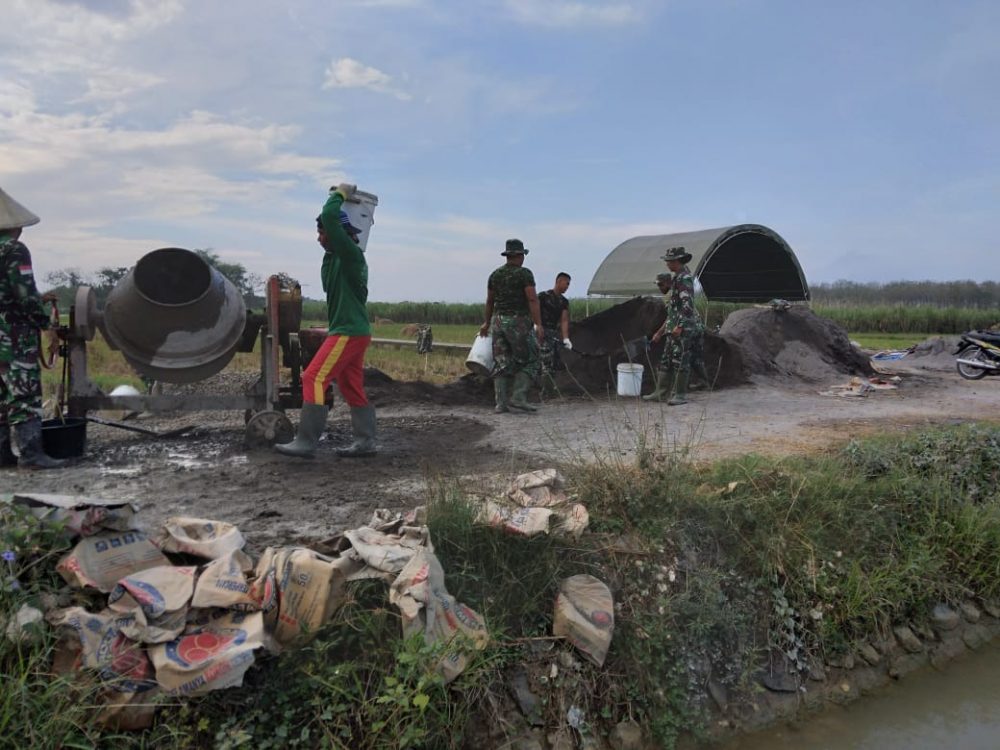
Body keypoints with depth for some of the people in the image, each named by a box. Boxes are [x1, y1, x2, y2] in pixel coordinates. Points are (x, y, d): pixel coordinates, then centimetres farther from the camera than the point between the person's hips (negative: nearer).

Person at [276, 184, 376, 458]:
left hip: (348, 332, -10)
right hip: (352, 331, 10)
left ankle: (306, 442, -10)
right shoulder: (340, 257, 15)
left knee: (314, 378, -11)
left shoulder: (351, 253, -13)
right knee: (352, 387, 10)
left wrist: (341, 193, -4)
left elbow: (329, 216, -22)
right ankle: (365, 441, 12)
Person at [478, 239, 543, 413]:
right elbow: (532, 300, -15)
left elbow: (489, 301, 17)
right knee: (529, 361, 6)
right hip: (519, 322, -5)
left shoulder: (495, 274, 10)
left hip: (498, 321, 6)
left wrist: (487, 323, 29)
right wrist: (539, 325, -17)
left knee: (501, 363, 7)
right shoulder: (524, 273, -6)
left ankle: (501, 403, 5)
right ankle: (518, 397, -5)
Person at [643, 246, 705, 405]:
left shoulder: (685, 278, -11)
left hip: (685, 328, -10)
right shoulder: (677, 278, 20)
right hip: (675, 328, 10)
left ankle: (680, 395, 0)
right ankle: (660, 393, 14)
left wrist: (679, 326, -27)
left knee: (680, 361, -6)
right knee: (666, 360, 10)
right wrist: (660, 331, 25)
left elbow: (687, 305, -22)